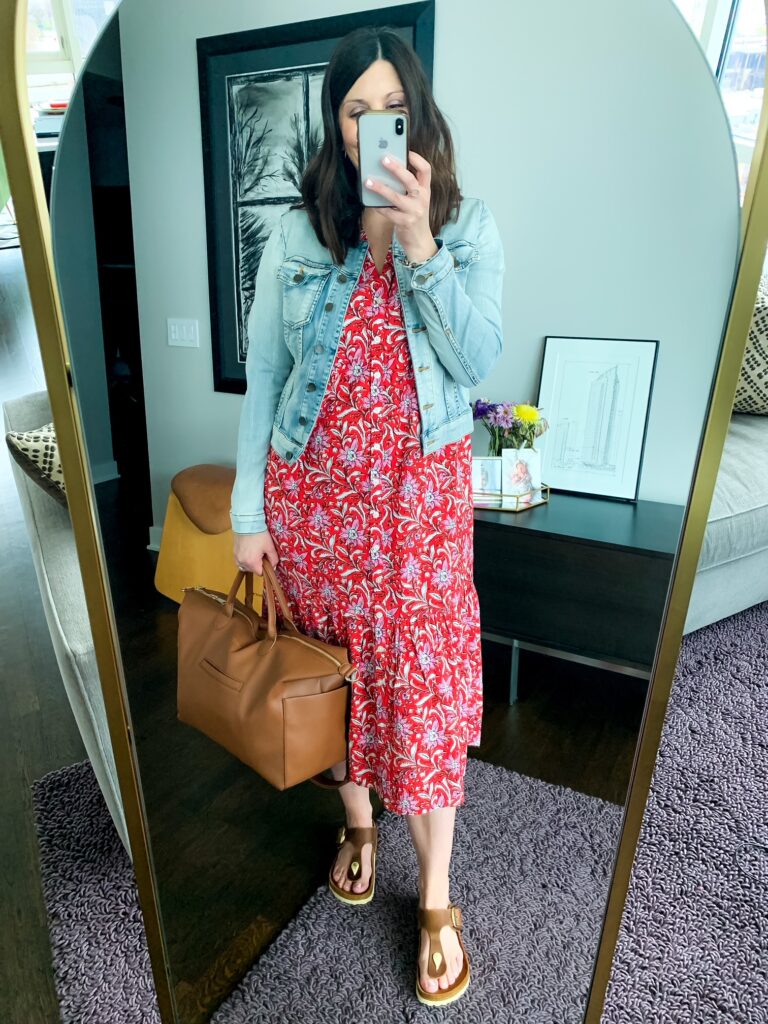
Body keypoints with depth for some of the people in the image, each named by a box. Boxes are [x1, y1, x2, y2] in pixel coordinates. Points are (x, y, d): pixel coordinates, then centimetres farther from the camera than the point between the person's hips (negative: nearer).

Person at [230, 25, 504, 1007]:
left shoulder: (470, 226, 2)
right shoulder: (296, 233, 2)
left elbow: (478, 358, -11)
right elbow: (261, 375, 1)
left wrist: (419, 242, -20)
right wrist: (248, 512, -1)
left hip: (422, 484, -1)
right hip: (313, 484, 2)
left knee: (423, 678, 0)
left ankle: (436, 900, 22)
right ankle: (357, 822, 42)